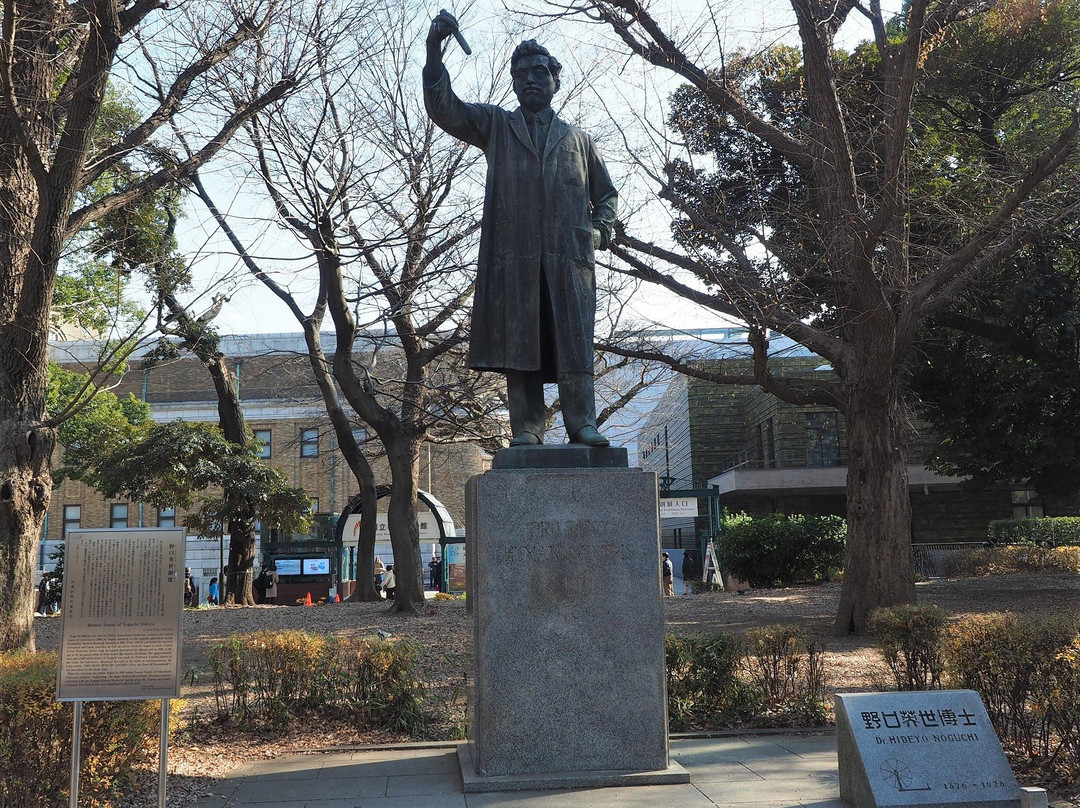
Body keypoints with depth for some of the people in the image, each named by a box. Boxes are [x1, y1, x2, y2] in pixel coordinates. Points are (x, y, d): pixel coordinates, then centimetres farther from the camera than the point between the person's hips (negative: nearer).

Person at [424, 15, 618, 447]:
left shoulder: (578, 139, 24)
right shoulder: (496, 126, 20)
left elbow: (606, 193, 28)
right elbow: (443, 107, 6)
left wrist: (600, 229, 7)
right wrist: (434, 48, -8)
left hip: (570, 254, 1)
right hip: (513, 253, -1)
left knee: (574, 340, -7)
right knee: (519, 342, -5)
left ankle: (582, 424, -7)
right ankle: (526, 429, -4)